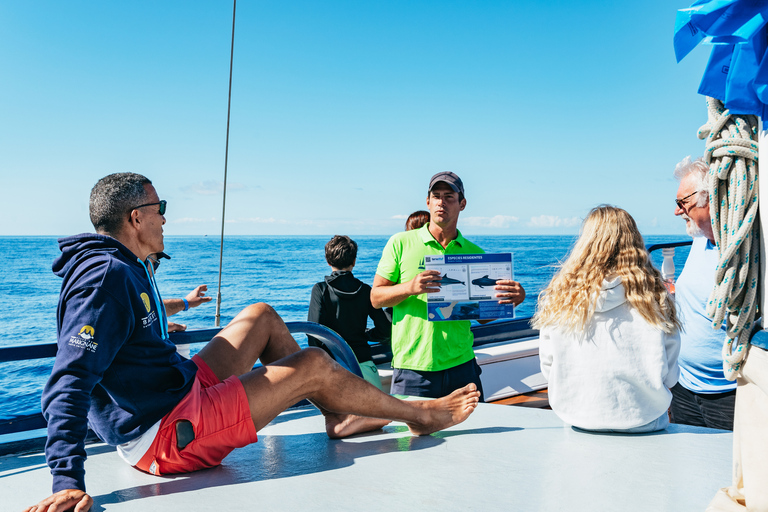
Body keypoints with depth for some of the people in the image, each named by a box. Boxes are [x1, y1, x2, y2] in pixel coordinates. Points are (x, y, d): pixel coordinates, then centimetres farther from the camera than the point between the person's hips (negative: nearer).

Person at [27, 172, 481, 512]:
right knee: (313, 366, -8)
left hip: (183, 392, 11)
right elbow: (69, 382, -29)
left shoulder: (126, 269, 10)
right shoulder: (107, 276, -22)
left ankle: (338, 419, 20)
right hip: (170, 434, -11)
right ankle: (418, 414, 15)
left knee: (262, 316, 15)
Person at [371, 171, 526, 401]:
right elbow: (376, 298, 0)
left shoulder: (475, 253, 8)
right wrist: (410, 287, -19)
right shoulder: (401, 243, 2)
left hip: (462, 366, 3)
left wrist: (512, 298, -11)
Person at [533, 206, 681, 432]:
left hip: (576, 418, 1)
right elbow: (669, 376, -4)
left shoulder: (559, 296, -9)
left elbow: (548, 369, 1)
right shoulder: (653, 295, -12)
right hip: (641, 421, -1)